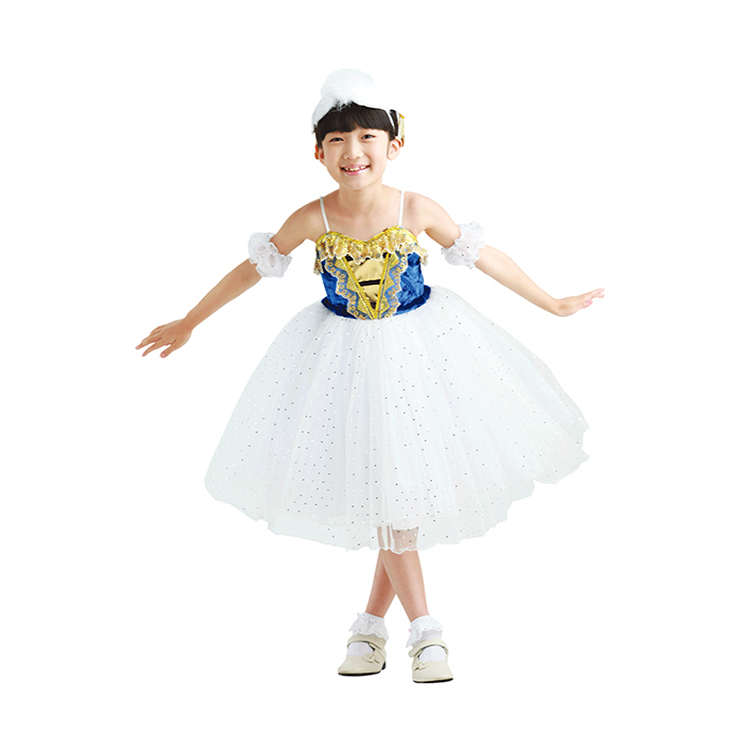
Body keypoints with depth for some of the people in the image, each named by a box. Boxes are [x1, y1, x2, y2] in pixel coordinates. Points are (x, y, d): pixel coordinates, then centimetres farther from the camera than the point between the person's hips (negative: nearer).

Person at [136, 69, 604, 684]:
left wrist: (554, 304, 6)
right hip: (346, 354, 0)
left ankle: (372, 621, 20)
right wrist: (188, 324, 6)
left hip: (415, 344, 0)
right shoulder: (314, 219, -14)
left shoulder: (416, 210, -14)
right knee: (379, 487, -1)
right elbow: (255, 267, -1)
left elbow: (481, 255, -2)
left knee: (408, 482, 3)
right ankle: (425, 631, 9)